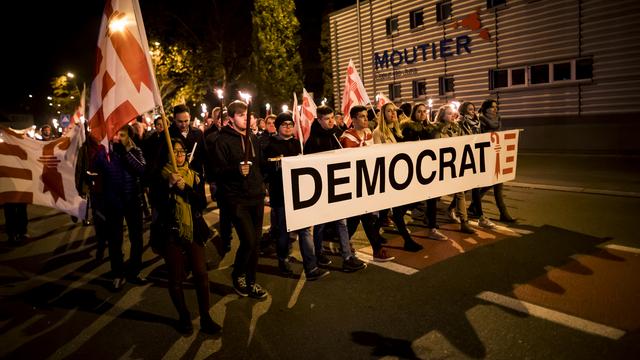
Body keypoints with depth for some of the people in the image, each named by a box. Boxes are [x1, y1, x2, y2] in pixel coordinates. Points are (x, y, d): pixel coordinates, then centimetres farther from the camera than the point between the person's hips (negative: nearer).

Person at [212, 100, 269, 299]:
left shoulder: (252, 138, 13)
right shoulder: (223, 140, -7)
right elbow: (218, 170, -12)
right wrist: (237, 169, -28)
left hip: (256, 196, 6)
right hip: (237, 199, -6)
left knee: (255, 241, 10)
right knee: (248, 240, -11)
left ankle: (250, 281, 25)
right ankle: (237, 275, 16)